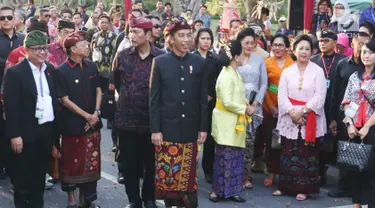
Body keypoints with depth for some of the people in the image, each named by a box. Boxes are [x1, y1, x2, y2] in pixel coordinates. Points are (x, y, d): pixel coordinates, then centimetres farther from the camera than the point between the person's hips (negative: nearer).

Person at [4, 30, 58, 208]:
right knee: (23, 176, 6)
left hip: (47, 129, 6)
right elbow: (11, 106, -14)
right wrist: (15, 134, -16)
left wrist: (55, 126, 9)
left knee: (40, 174, 15)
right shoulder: (15, 72, -12)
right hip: (27, 133, -6)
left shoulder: (50, 69, 7)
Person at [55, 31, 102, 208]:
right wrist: (86, 116, -13)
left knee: (91, 161, 8)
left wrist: (96, 113, -4)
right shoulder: (62, 71, -11)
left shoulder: (91, 67, 4)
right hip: (73, 123, -5)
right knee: (72, 161, 5)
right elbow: (65, 100, -12)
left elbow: (98, 90, 10)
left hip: (93, 122, 5)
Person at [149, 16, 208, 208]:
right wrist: (155, 129, -6)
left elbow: (203, 98, 5)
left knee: (189, 175, 5)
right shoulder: (160, 62, -1)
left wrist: (203, 128, 2)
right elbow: (154, 99, -1)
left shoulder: (199, 62, 3)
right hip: (167, 129, -1)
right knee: (167, 175, 3)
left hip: (190, 130, 1)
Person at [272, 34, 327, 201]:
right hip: (290, 119, 2)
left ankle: (303, 189, 7)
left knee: (307, 154, 1)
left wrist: (303, 111, -15)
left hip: (310, 119, -2)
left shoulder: (317, 71, -1)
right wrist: (292, 112, -14)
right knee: (288, 152, 5)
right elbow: (282, 96, 0)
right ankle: (285, 186, 14)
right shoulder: (287, 71, 7)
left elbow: (320, 97, -8)